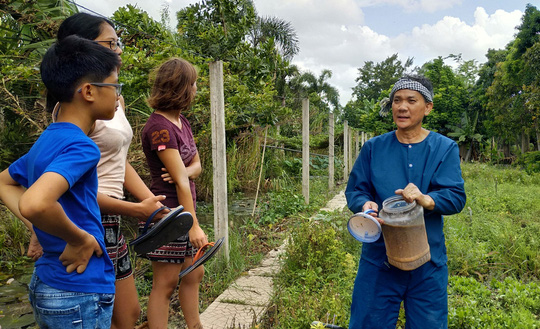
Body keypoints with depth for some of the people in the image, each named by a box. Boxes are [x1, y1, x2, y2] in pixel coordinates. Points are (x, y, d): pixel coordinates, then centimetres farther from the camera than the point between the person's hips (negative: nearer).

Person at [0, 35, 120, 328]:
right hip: (80, 295, -8)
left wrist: (40, 227, 10)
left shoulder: (46, 141, 5)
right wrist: (80, 239, -22)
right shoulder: (80, 147, -23)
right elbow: (34, 204, -39)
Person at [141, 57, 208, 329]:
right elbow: (180, 182, -21)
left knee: (194, 274, 17)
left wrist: (183, 171, -13)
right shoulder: (159, 127, -18)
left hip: (184, 210, 9)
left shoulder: (181, 121, 9)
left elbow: (196, 165, 10)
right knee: (166, 284, 3)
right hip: (167, 212, -9)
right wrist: (194, 225, -19)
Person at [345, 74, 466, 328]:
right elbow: (354, 190, 2)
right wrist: (365, 205, -21)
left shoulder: (445, 148, 1)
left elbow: (456, 197, -8)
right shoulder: (373, 148, 3)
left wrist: (426, 200, -29)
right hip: (378, 257, 1)